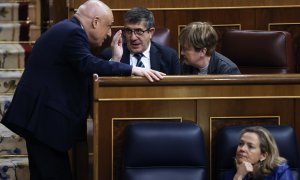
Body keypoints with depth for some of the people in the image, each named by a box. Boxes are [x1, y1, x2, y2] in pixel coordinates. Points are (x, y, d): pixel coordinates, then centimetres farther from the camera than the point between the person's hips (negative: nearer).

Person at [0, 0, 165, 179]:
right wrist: (132, 69, -31)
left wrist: (115, 58, 13)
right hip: (44, 117, -11)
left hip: (43, 115, 11)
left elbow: (85, 67, 19)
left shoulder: (68, 30, 18)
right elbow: (89, 64, -30)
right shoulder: (72, 32, -14)